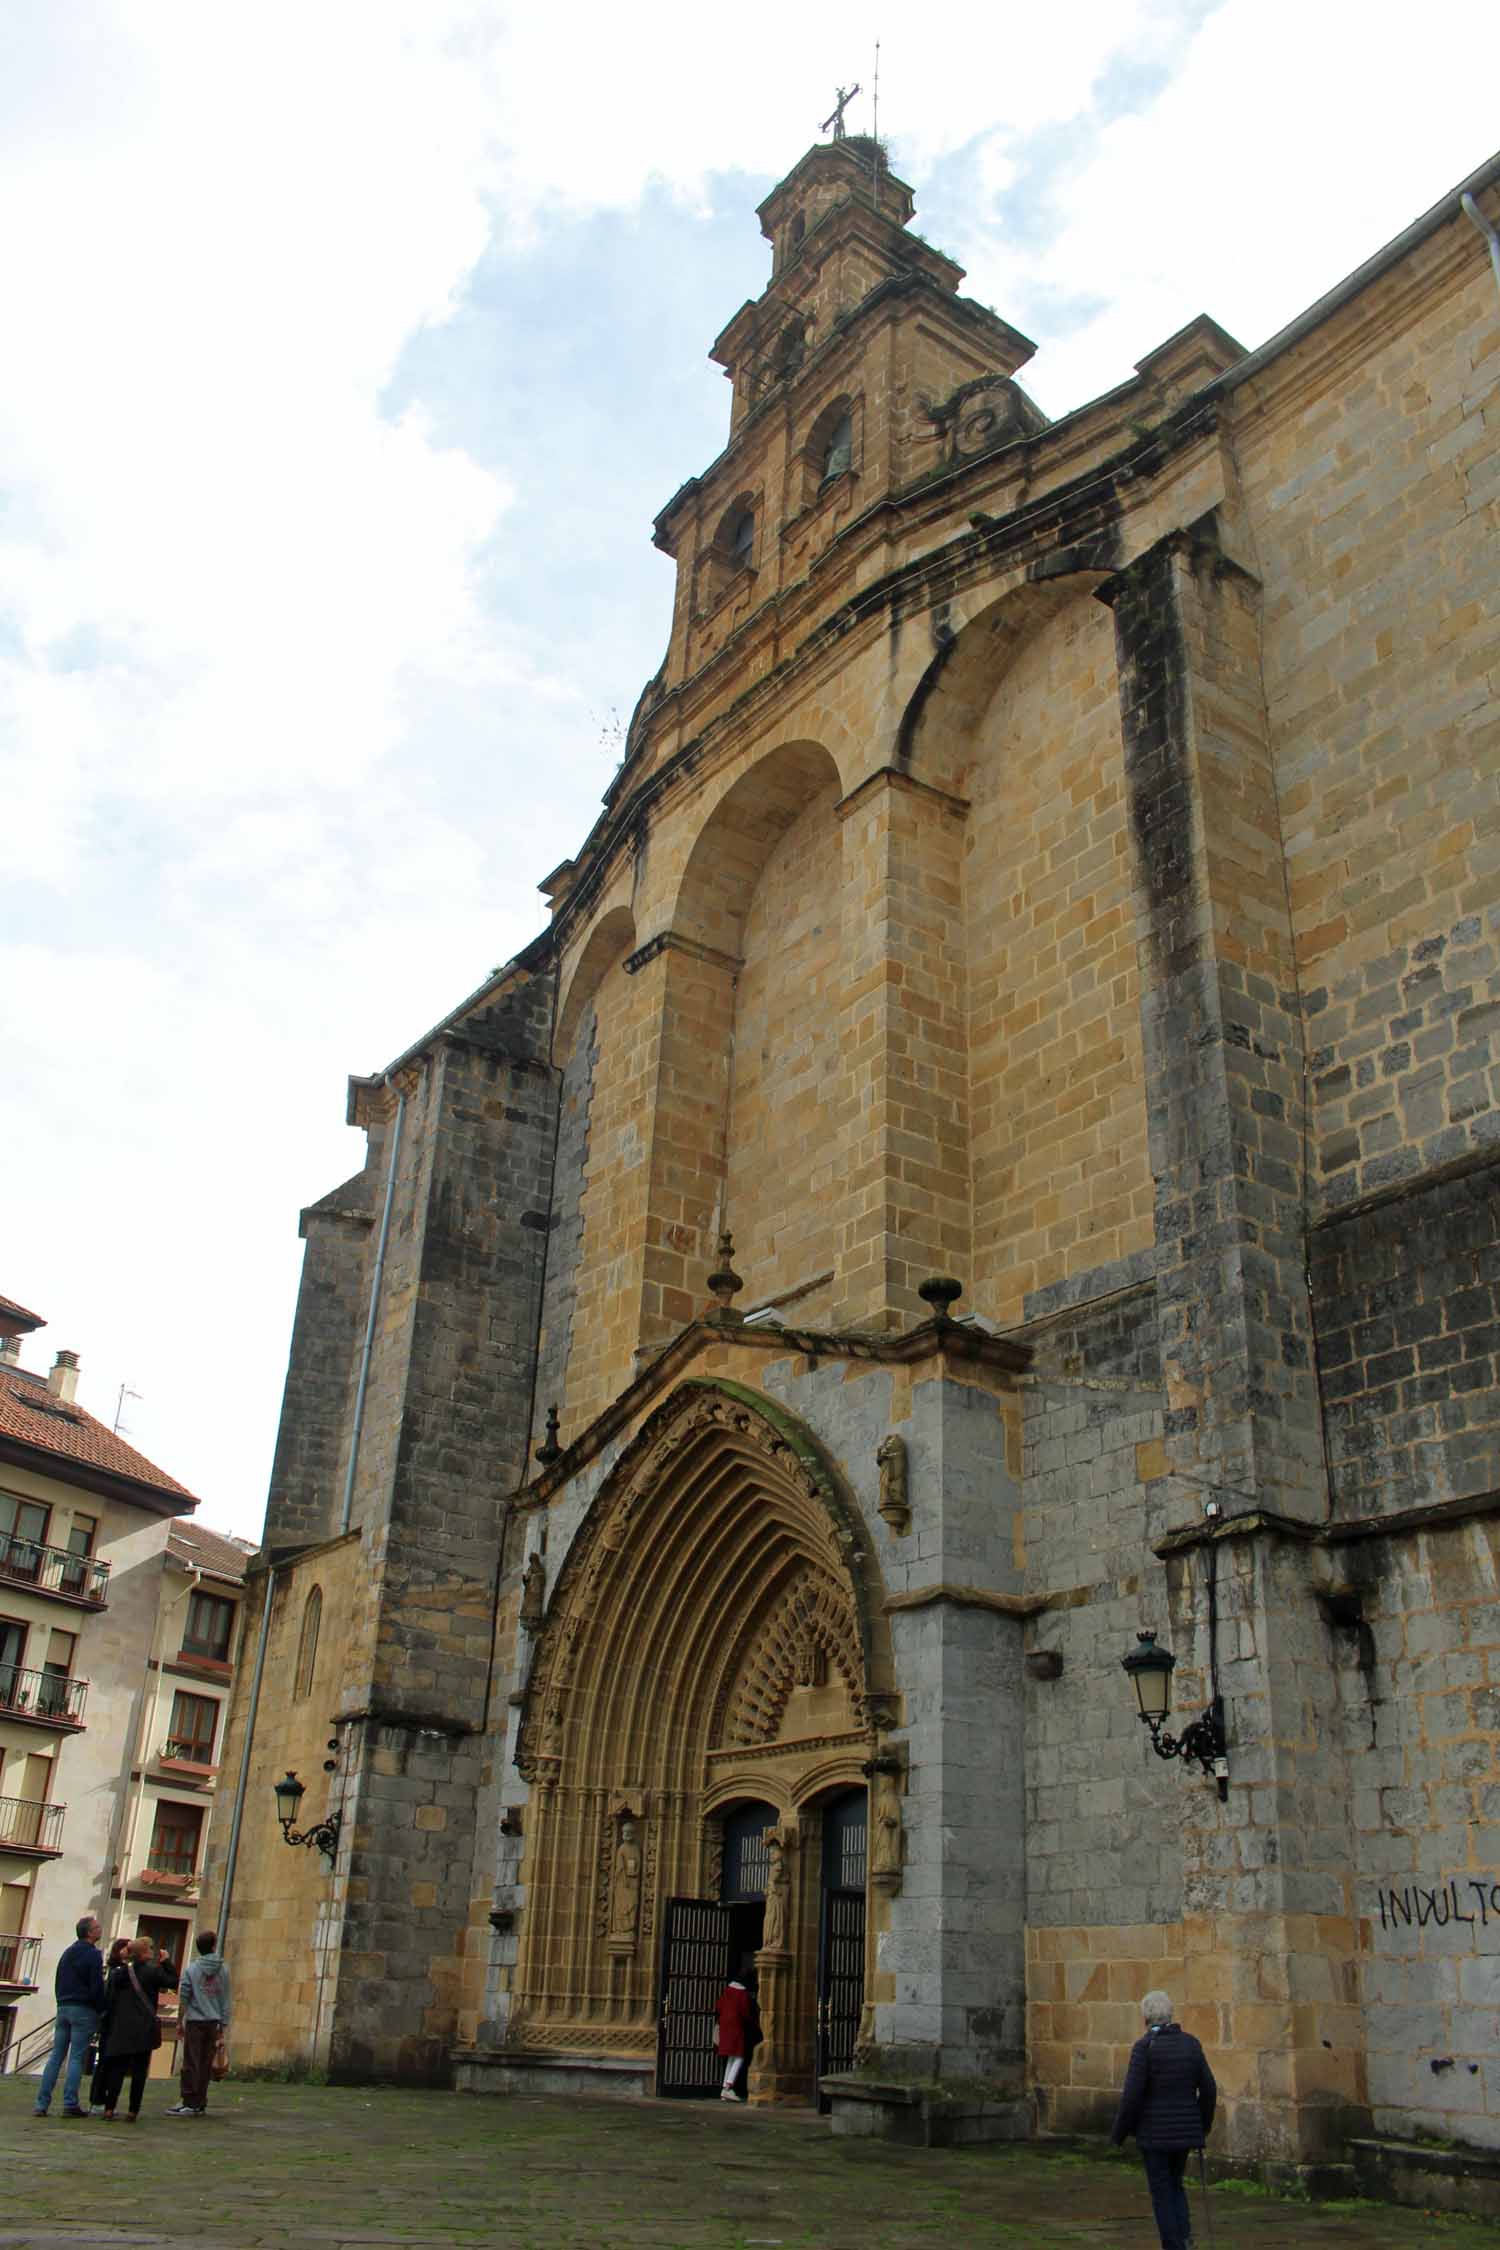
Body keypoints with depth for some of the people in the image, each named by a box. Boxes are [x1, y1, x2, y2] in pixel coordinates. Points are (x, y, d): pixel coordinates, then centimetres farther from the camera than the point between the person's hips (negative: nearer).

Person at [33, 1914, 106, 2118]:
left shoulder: (67, 1953, 14)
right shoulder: (93, 1955, -10)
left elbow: (57, 1983, 18)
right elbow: (97, 1987, -13)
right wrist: (101, 2010, -3)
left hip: (63, 2008, 7)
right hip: (84, 2010, -7)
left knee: (55, 2056, 7)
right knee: (76, 2058, -4)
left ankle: (42, 2103, 4)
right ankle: (70, 2104, -6)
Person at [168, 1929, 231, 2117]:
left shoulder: (191, 1969, -5)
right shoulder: (223, 1970, 3)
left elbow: (183, 1998, -4)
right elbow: (225, 2000, 6)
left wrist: (180, 2021, 7)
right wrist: (224, 2024, 12)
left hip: (195, 2021, -3)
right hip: (213, 2022, 3)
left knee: (191, 2063, 1)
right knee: (206, 2065, 7)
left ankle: (189, 2103, -3)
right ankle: (200, 2103, 10)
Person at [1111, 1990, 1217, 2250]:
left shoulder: (1144, 2046, -14)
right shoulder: (1190, 2043, 1)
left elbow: (1132, 2095, -17)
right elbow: (1208, 2090, 4)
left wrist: (1119, 2133, -4)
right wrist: (1203, 2125, 19)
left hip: (1154, 2131, -5)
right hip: (1185, 2129, 5)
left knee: (1161, 2191, 7)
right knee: (1175, 2183, 21)